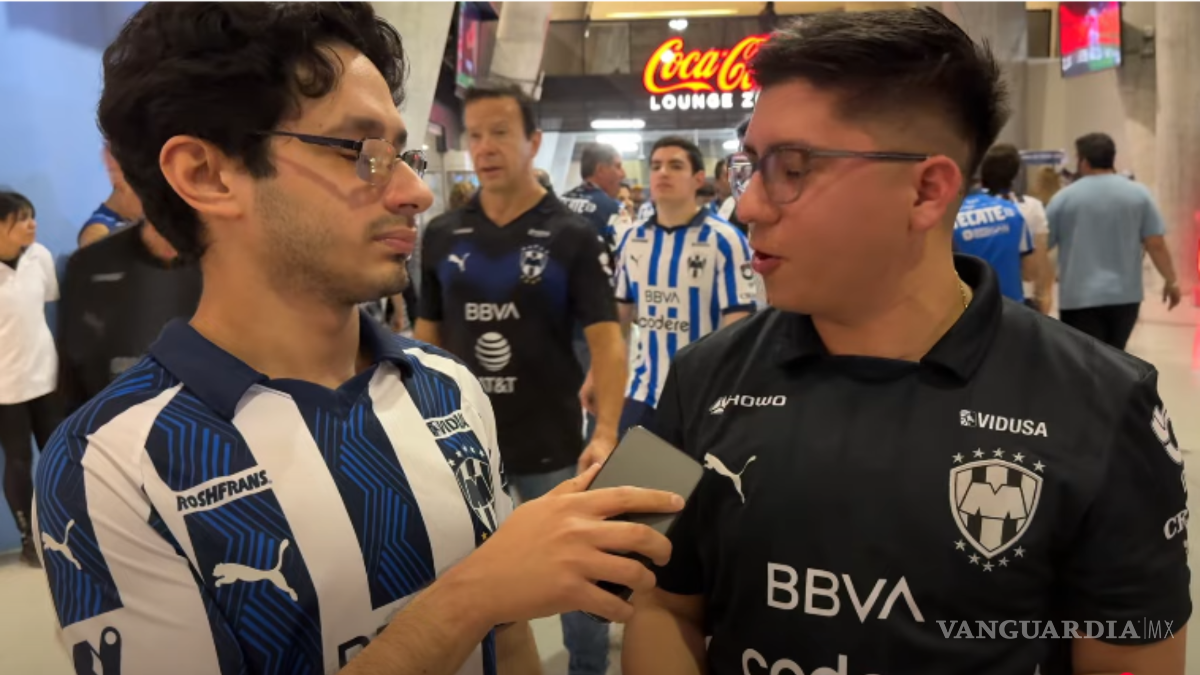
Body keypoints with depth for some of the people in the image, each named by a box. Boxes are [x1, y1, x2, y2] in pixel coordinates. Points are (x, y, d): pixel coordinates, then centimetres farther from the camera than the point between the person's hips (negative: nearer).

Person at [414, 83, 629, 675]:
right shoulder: (441, 236, 3)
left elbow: (606, 341, -12)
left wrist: (605, 434, -24)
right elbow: (427, 338, 10)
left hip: (552, 446, -3)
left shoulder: (573, 237, -7)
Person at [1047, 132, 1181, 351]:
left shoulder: (1065, 197, -4)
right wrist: (1171, 280, 11)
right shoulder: (1138, 194, 2)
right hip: (1126, 295, 3)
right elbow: (1156, 244, 0)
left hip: (1079, 298, -3)